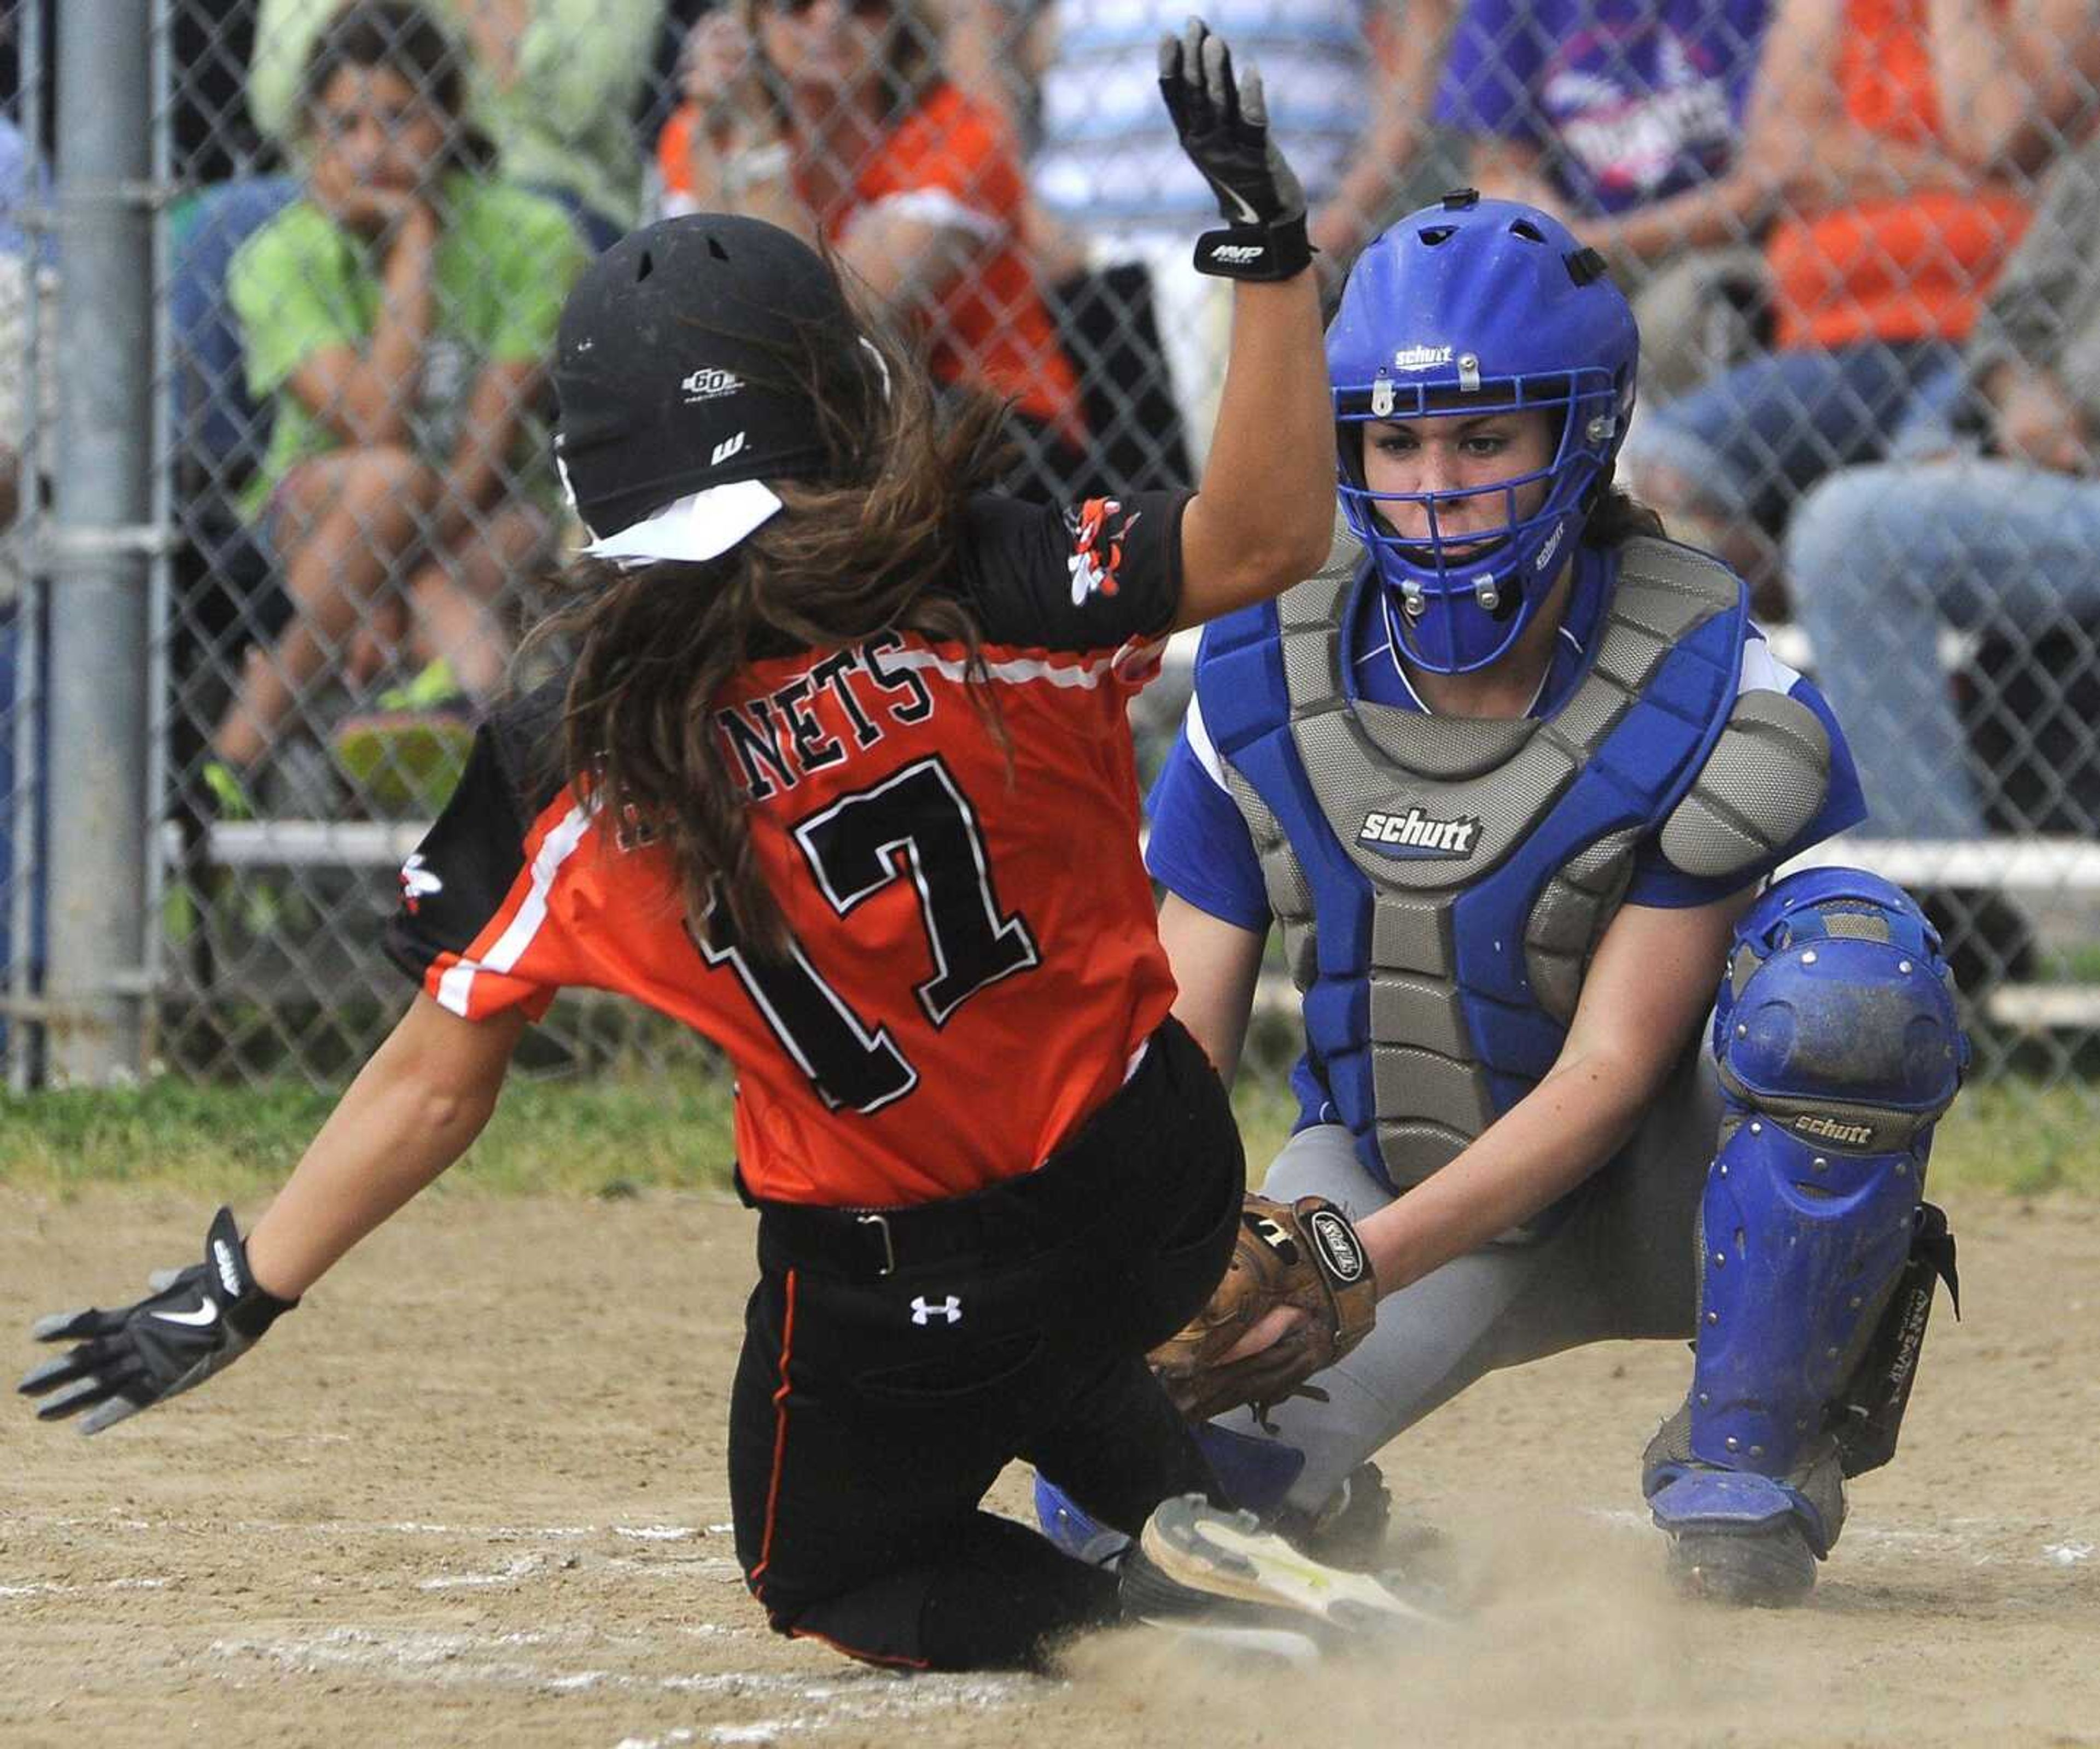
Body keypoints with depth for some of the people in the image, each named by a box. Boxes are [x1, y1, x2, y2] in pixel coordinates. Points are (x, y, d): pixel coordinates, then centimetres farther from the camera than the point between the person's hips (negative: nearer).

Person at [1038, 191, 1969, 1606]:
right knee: (1123, 1499, -23)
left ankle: (1742, 1473, -19)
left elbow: (1606, 1076, -22)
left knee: (1847, 958, -34)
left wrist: (1352, 1265, -32)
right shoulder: (1264, 682, -9)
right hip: (1381, 1169, 2)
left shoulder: (1703, 694, -20)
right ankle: (1319, 1502, 15)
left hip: (1644, 1194, -2)